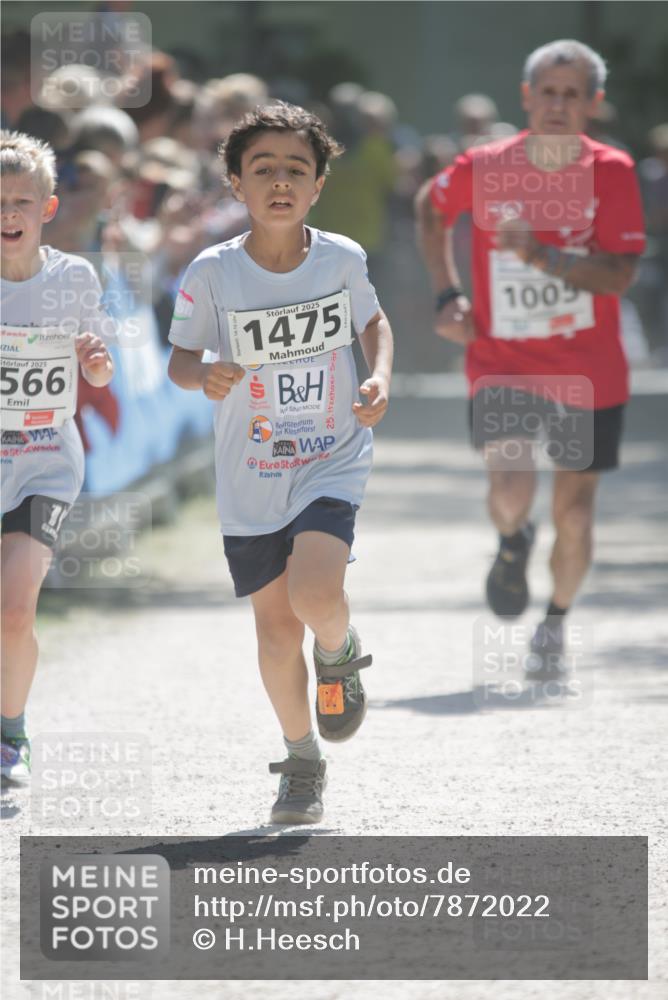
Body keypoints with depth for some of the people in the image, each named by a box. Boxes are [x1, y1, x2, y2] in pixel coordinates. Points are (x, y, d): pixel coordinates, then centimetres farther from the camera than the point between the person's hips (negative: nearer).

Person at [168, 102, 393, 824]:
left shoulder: (341, 259, -7)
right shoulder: (212, 274, -12)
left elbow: (372, 319, 12)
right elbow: (178, 356, 0)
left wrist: (379, 379, -6)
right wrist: (204, 375, -23)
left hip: (334, 462, -1)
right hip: (251, 479, 1)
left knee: (314, 596, -24)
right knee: (276, 628, 6)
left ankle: (340, 654, 13)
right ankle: (302, 762, 27)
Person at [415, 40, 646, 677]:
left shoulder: (610, 172, -9)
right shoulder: (484, 168, -7)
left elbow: (619, 274, -16)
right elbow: (430, 209, 14)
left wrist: (540, 254, -29)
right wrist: (447, 296, 6)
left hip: (588, 371, 1)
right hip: (502, 362, -1)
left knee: (574, 510, 6)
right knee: (511, 494, -19)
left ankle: (555, 624, 31)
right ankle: (512, 546, 18)